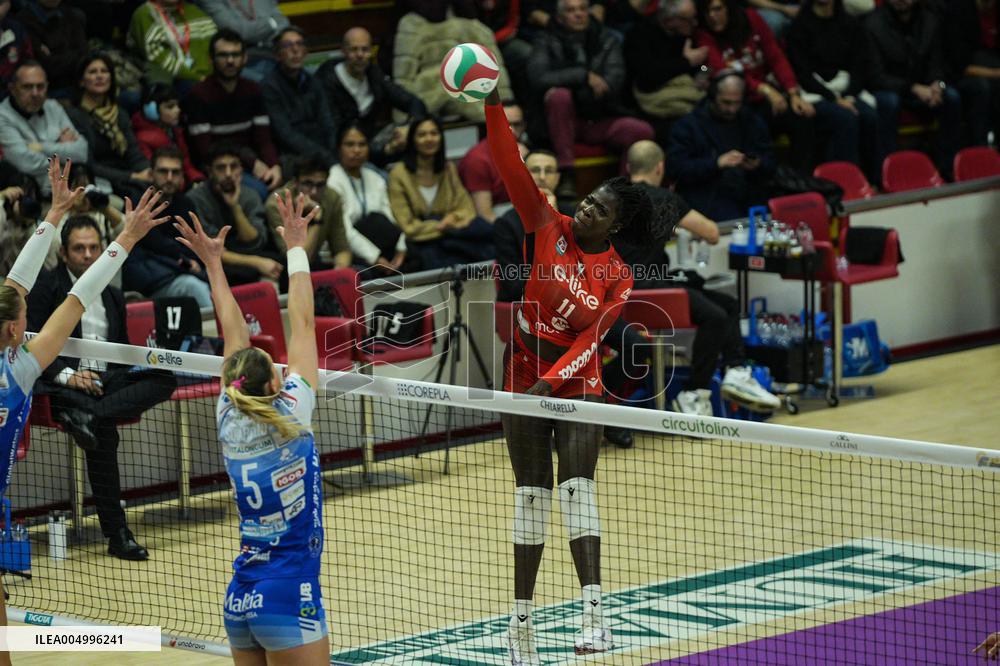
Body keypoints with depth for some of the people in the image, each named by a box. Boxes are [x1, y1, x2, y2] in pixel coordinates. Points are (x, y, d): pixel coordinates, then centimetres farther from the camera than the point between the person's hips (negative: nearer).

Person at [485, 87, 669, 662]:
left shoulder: (618, 278, -6)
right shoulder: (548, 228, -4)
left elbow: (591, 339, -12)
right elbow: (512, 168, -12)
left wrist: (552, 381, -25)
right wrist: (494, 106, -24)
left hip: (576, 380, -1)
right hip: (524, 374, 1)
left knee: (578, 485, -16)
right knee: (532, 493, 3)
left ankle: (594, 612, -24)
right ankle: (522, 616, 10)